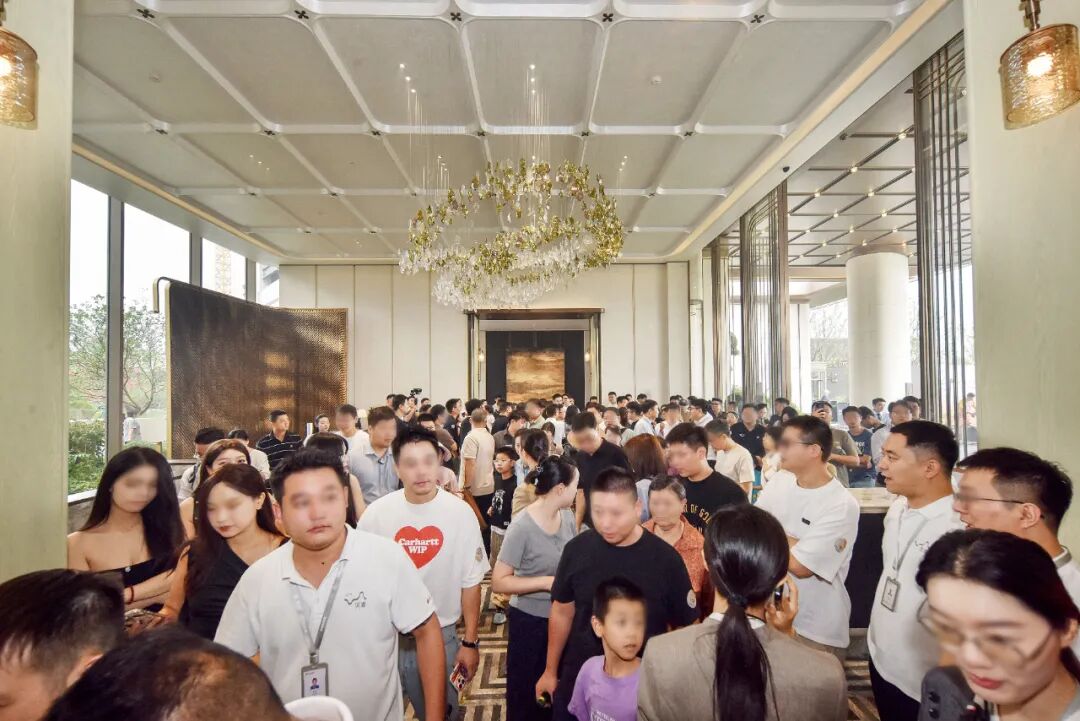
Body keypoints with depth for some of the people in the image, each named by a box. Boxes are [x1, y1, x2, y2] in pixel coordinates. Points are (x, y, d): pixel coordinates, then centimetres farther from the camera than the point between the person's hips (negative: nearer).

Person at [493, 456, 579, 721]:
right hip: (530, 619, -5)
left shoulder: (567, 516, -5)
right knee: (525, 690, 15)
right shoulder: (522, 526, -23)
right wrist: (547, 582, -25)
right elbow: (499, 582, -21)